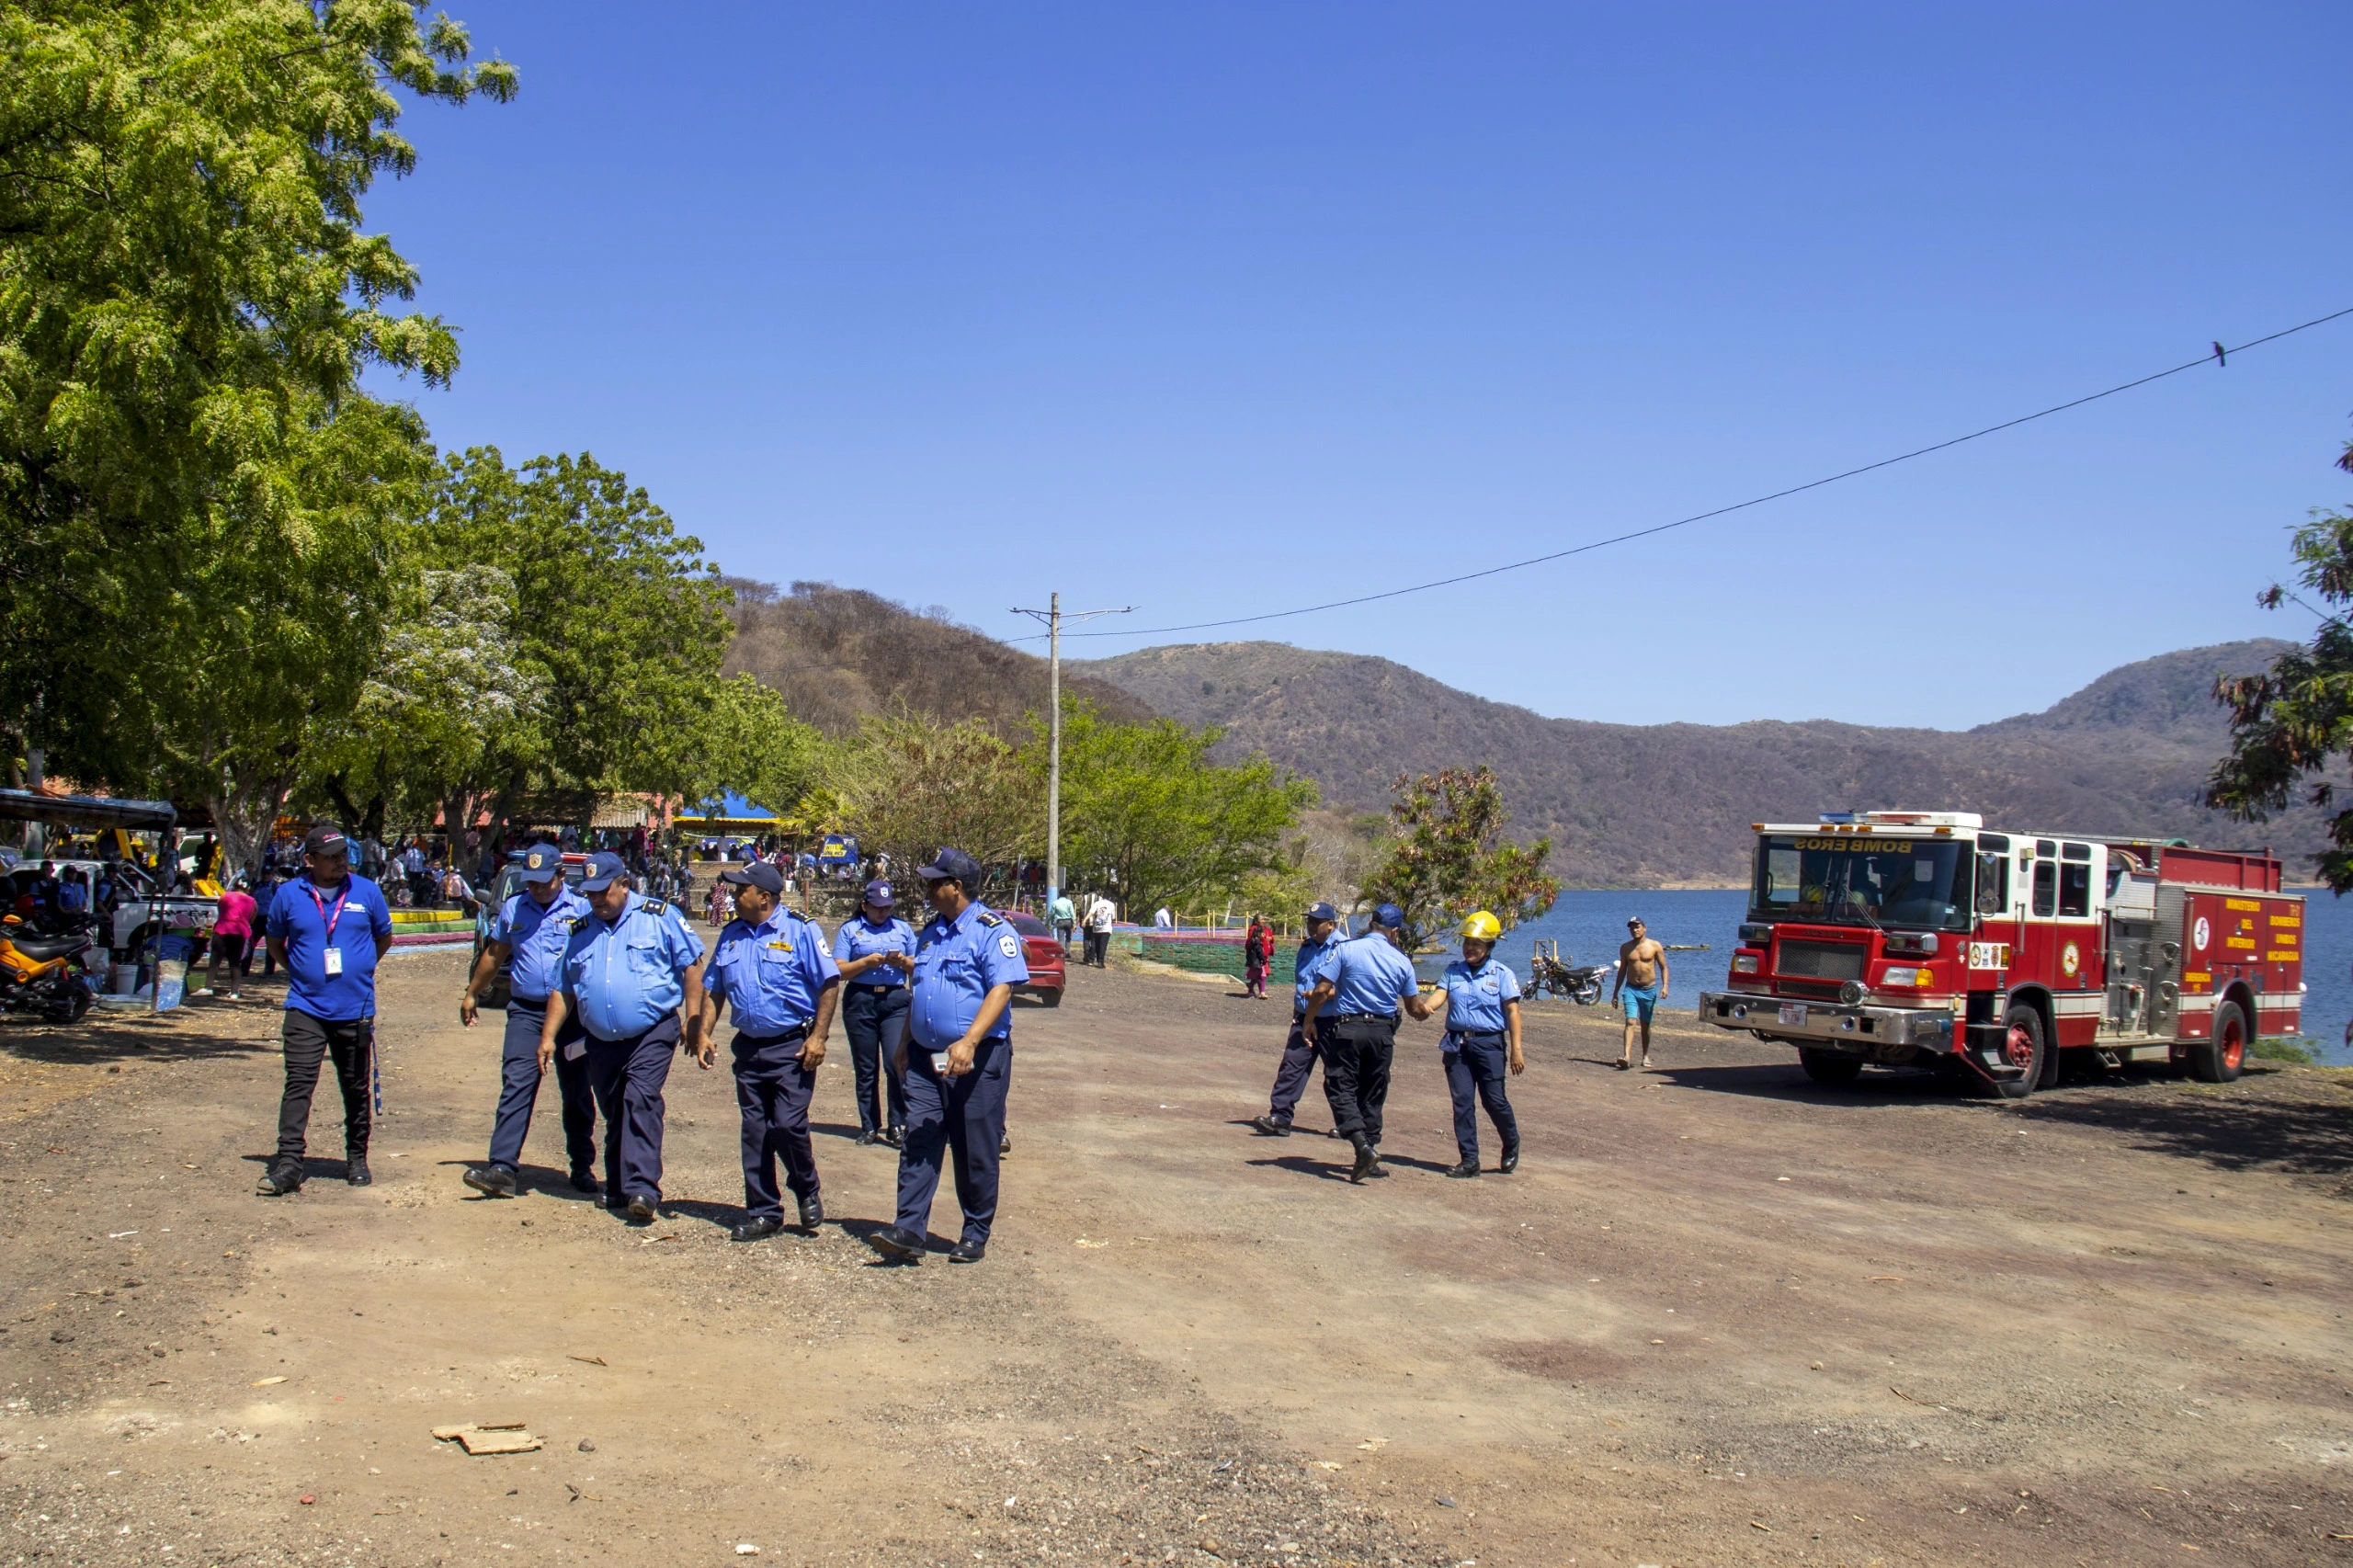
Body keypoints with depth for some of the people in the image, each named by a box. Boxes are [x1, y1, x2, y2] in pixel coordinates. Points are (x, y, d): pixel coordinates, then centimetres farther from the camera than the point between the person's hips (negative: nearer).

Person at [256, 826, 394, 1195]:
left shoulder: (367, 892, 1)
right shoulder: (289, 895, 0)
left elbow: (384, 938, 15)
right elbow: (274, 943, 15)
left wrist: (357, 969, 8)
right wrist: (302, 970, 5)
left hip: (356, 1009, 1)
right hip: (306, 1008, -1)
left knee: (356, 1089, 11)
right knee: (298, 1085, -10)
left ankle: (356, 1160, 24)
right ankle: (288, 1164, -10)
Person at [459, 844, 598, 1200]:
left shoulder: (581, 909, -1)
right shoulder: (512, 908, 9)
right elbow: (494, 953, 21)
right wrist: (472, 993, 27)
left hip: (572, 1012, -2)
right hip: (525, 1011, 2)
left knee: (577, 1093, 7)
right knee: (516, 1086, -10)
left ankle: (582, 1168, 18)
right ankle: (502, 1168, -15)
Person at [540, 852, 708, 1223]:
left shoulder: (659, 917, -1)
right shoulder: (580, 933, 14)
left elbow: (692, 966, -2)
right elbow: (562, 990, 18)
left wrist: (694, 1025, -6)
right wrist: (548, 1036, 8)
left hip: (652, 1034, -5)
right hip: (601, 1042, 5)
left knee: (640, 1100, -20)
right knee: (613, 1115, 12)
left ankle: (642, 1189, -25)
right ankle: (618, 1189, 25)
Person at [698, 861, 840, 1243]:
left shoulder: (800, 930, -8)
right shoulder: (731, 935, 10)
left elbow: (829, 983, -9)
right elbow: (713, 990, 17)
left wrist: (818, 1037, -15)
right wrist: (705, 1033, 6)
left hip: (792, 1046, -6)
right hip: (749, 1048, 6)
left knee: (788, 1125, -10)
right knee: (755, 1132, 6)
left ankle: (807, 1192, 16)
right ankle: (763, 1212, 15)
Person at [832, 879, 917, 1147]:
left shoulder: (903, 928, 14)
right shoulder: (850, 930, 8)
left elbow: (917, 965, 16)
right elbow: (838, 970, 0)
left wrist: (903, 962, -5)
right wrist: (867, 962, -14)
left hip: (896, 1001, 0)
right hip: (860, 1001, 0)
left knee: (897, 1063, -12)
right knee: (866, 1069, 5)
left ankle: (897, 1126, -5)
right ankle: (869, 1127, 14)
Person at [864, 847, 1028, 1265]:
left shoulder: (992, 931, -10)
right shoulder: (931, 932, 16)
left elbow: (1001, 990, -20)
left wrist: (968, 1042, -30)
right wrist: (905, 1043, 22)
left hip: (977, 1059, -7)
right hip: (926, 1058, 7)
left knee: (976, 1152, 3)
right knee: (918, 1144, -1)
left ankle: (976, 1234, 15)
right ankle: (908, 1230, -3)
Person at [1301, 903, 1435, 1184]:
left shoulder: (1345, 950, -5)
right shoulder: (1401, 961, 3)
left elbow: (1322, 990, -10)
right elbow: (1415, 1008, 11)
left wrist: (1309, 1021, 4)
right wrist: (1426, 1010, 34)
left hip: (1348, 1028, -3)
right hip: (1383, 1032, 3)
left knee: (1341, 1088, 0)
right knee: (1372, 1094, 13)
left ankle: (1363, 1145, -19)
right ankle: (1371, 1158, 17)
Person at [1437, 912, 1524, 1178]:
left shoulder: (1502, 973, 0)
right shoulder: (1454, 970, 10)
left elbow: (1512, 1011, -3)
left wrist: (1516, 1050, -9)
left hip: (1489, 1043, -3)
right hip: (1457, 1043, 3)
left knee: (1494, 1100, -2)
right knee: (1462, 1101, 0)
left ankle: (1511, 1146, 25)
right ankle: (1469, 1160, 7)